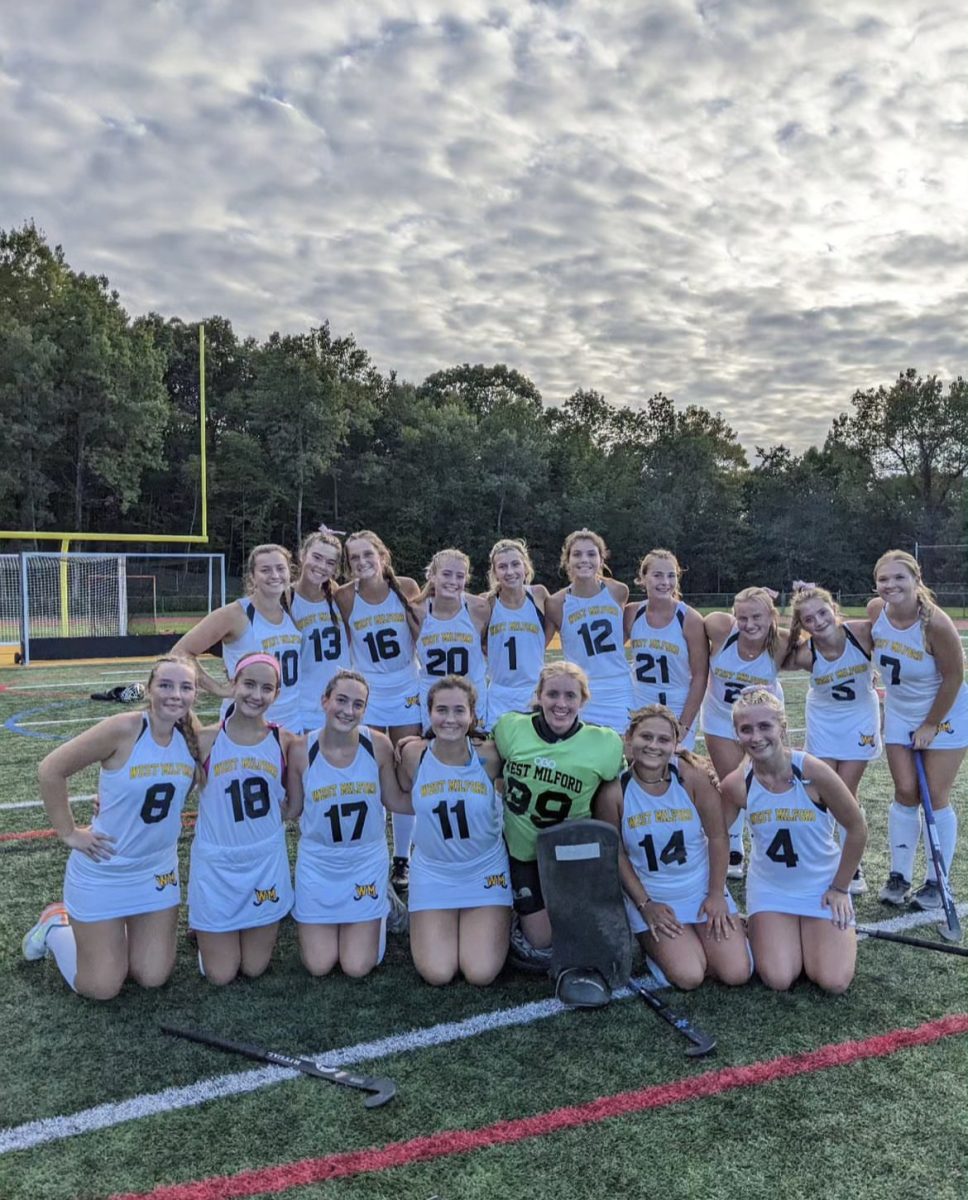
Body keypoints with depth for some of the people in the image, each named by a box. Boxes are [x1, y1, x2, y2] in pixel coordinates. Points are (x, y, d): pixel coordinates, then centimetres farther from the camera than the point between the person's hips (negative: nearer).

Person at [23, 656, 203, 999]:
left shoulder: (193, 738, -9)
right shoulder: (124, 729, -25)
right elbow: (51, 769, -17)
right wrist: (69, 833, -12)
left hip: (158, 872, 5)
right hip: (102, 872, -4)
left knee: (153, 978, 9)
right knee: (101, 988, 7)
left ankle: (120, 932, 36)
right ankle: (55, 926, 33)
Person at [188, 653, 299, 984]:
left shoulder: (283, 741, -7)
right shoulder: (206, 740, -12)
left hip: (266, 863, 1)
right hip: (217, 866, -1)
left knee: (254, 969, 12)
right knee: (220, 975, 8)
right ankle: (206, 936, 38)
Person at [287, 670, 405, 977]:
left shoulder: (379, 745, -16)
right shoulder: (302, 750, -15)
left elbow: (394, 799, -3)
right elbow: (292, 810, -3)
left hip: (367, 862, 0)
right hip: (318, 864, 0)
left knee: (357, 968, 0)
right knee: (319, 966, 4)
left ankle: (376, 914, 31)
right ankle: (309, 923, 36)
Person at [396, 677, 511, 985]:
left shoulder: (489, 757, -17)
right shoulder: (414, 755, -13)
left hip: (486, 871, -1)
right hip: (432, 873, 1)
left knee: (481, 974, -7)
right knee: (437, 974, -7)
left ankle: (497, 922, 25)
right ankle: (425, 926, 26)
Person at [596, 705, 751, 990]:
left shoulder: (692, 776, -17)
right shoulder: (615, 791, -18)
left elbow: (717, 836, -7)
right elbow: (615, 853, -6)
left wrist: (716, 894, -6)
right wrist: (644, 904, -7)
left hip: (703, 891, 2)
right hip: (652, 898, -1)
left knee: (736, 973, -7)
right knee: (688, 977, -16)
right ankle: (652, 941, 16)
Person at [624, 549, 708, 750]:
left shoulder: (690, 619, -12)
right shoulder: (631, 614, -3)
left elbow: (700, 676, -9)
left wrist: (684, 724, -12)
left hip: (679, 712, -3)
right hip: (637, 712, 3)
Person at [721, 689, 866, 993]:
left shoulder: (813, 772, -25)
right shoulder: (736, 785, -18)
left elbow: (857, 829, -11)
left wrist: (839, 888, -5)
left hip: (823, 888, -1)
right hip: (770, 889, 1)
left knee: (834, 982, -9)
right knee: (778, 980, -12)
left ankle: (811, 933, 22)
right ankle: (765, 932, 20)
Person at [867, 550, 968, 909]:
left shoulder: (936, 623, -29)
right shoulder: (875, 610, -15)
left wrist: (931, 725, -12)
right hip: (899, 714, 4)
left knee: (936, 797, 1)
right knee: (905, 793, 6)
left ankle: (936, 883, 14)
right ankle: (899, 876, 17)